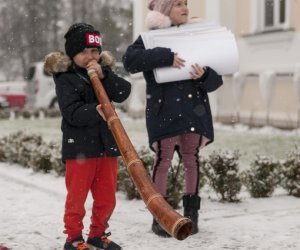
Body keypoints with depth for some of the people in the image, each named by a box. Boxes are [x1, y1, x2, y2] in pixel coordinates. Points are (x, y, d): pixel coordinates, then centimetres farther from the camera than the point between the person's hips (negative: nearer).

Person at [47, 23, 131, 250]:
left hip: (107, 144, 5)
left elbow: (123, 93, -5)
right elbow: (71, 112, -18)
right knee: (77, 196, 2)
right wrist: (95, 112, -34)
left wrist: (104, 75, -17)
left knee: (107, 197, 11)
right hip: (79, 147, -5)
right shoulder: (65, 78, -5)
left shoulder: (104, 72, 11)